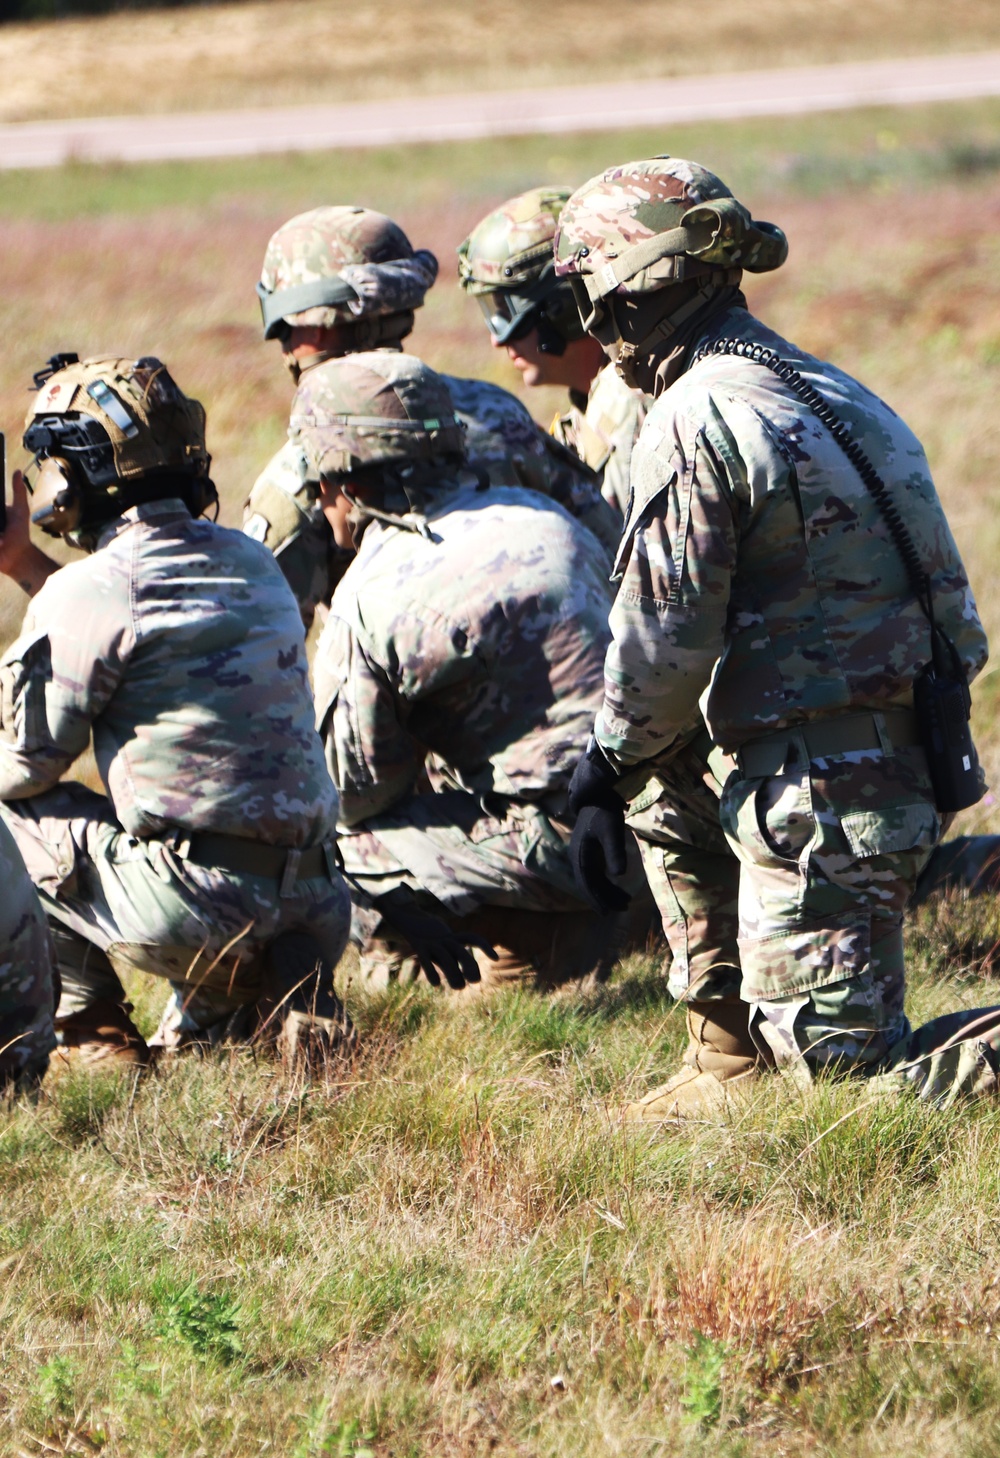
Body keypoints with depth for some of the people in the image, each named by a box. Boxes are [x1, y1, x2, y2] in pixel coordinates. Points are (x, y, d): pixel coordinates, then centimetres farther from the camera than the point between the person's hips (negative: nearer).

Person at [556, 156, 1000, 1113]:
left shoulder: (696, 422, -15)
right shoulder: (834, 392, 14)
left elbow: (664, 644, -12)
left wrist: (604, 779, 4)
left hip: (818, 794, -9)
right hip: (904, 769, 9)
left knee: (845, 1073, -4)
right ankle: (730, 1061, 29)